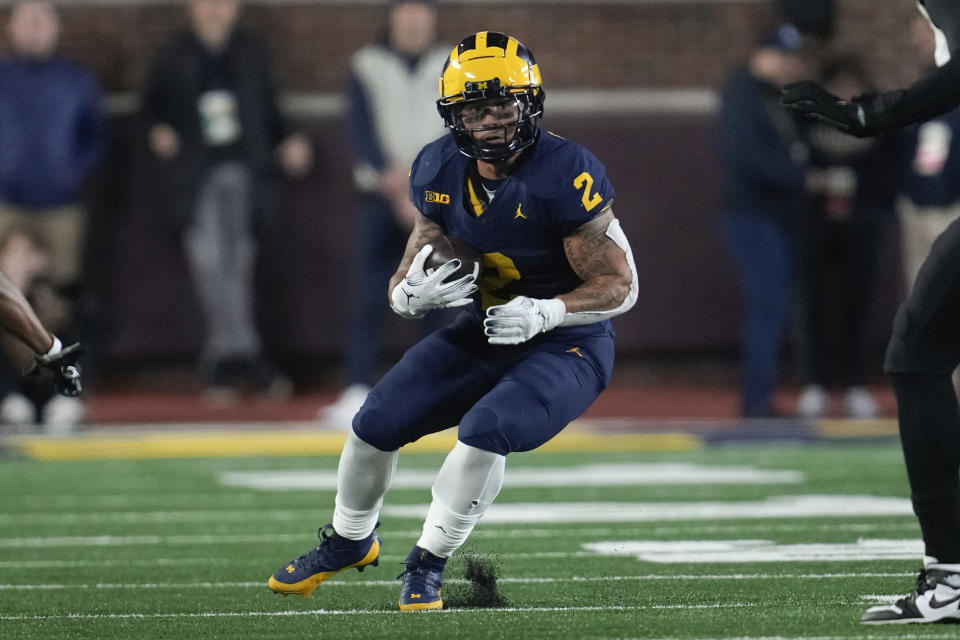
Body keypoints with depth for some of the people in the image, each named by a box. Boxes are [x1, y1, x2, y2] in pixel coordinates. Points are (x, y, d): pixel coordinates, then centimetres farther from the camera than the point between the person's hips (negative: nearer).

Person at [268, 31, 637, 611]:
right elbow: (408, 280, 1)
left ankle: (429, 563, -8)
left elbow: (620, 285, -20)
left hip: (566, 345, -6)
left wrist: (544, 313, -34)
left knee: (486, 430, -30)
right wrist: (412, 295, -24)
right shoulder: (439, 172, -6)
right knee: (376, 424, 0)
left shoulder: (566, 176, -25)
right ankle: (348, 543, 30)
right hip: (482, 335, 6)